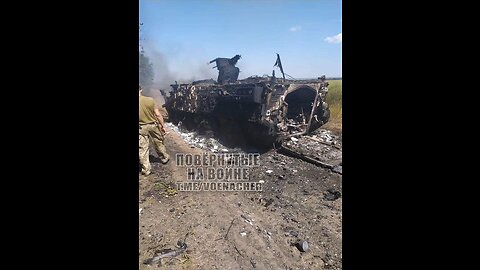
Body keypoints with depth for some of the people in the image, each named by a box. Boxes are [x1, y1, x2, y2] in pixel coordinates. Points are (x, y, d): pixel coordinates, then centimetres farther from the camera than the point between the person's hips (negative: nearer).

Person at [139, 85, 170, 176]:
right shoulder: (150, 100, -12)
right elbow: (158, 115, -9)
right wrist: (163, 126, 1)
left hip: (141, 128, -1)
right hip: (153, 125, 1)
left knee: (142, 148, 8)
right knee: (159, 143, 21)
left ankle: (146, 169, 14)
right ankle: (165, 158, 42)